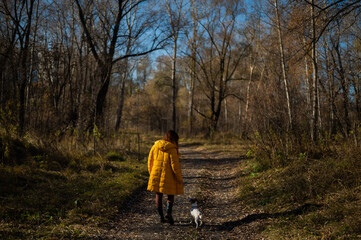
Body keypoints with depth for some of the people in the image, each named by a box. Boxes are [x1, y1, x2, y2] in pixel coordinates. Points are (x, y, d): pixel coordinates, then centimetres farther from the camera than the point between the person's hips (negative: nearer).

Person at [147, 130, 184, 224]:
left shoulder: (155, 146, 3)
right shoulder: (172, 149, -13)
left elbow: (150, 161, 8)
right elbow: (175, 165, -14)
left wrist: (152, 174, 19)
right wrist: (180, 178, -6)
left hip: (156, 175, 4)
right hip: (168, 177, -4)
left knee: (158, 196, 13)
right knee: (171, 196, 11)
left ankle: (161, 217, 18)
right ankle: (168, 213, -8)